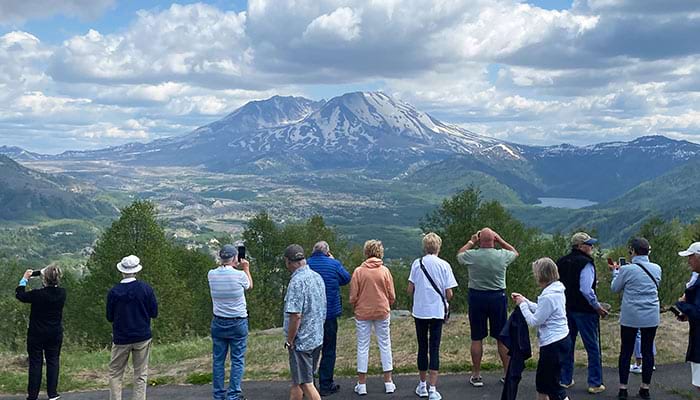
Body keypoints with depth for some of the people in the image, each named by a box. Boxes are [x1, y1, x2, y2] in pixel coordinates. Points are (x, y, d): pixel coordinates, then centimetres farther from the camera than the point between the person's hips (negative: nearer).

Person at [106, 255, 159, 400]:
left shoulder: (114, 292, -8)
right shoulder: (146, 289, -9)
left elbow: (109, 317, 1)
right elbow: (154, 313, -2)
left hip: (121, 339, 0)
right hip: (142, 337, 0)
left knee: (115, 374, 12)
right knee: (141, 375, 8)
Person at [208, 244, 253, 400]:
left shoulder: (211, 275, -5)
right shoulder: (240, 275, -15)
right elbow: (250, 286, 8)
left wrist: (234, 267, 26)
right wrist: (246, 268, 20)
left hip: (218, 323, 4)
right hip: (238, 323, -3)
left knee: (218, 360, 11)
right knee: (237, 360, 5)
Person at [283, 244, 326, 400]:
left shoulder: (297, 281, -21)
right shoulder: (317, 277, 7)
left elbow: (295, 315, -25)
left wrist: (289, 341, -14)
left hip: (301, 341, -9)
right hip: (317, 338, 9)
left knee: (305, 383, -1)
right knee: (297, 381, 21)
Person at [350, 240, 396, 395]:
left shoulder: (358, 271, -8)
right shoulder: (385, 271, -5)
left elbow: (353, 296, -5)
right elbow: (392, 296, -1)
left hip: (363, 313, -1)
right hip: (382, 312, 1)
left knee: (363, 347, 7)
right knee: (385, 345, 10)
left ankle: (362, 384, 11)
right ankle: (388, 382, 15)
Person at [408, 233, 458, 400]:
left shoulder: (417, 263, -2)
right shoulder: (444, 265, -4)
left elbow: (410, 290, -2)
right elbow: (449, 294, -6)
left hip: (420, 311, 1)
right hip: (437, 312, -1)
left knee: (422, 348, 13)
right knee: (434, 349, 2)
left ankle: (422, 385, 23)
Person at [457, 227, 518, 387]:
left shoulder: (472, 255, -10)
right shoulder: (502, 255, -8)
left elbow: (459, 255, 14)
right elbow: (515, 252, 17)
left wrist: (471, 242, 20)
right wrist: (500, 240, 15)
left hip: (477, 297, -1)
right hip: (498, 297, 1)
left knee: (476, 338, 7)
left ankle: (476, 375, 14)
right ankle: (508, 374, 17)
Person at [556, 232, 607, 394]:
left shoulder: (561, 262, 7)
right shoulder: (586, 263, -17)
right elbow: (586, 290, -24)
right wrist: (597, 307, -14)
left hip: (565, 309, 7)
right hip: (584, 311, -7)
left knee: (567, 345, 16)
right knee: (593, 347, 4)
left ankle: (565, 380, 22)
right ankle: (595, 383, 8)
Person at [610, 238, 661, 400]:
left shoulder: (626, 270, -13)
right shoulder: (657, 269, -1)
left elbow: (615, 288, 1)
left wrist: (615, 271, 17)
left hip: (630, 318, -3)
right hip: (651, 318, 3)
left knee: (626, 352, 7)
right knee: (648, 351, 10)